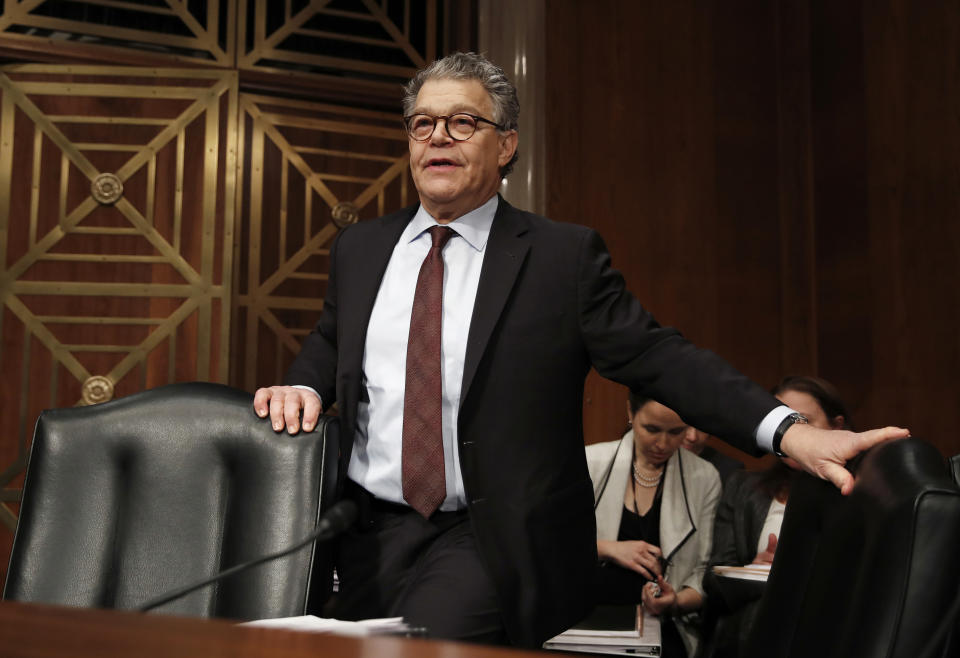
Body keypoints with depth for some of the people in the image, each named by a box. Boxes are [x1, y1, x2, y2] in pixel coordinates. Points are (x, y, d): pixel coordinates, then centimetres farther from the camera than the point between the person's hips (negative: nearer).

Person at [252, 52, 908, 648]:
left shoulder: (565, 254, -3)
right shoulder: (358, 248, 11)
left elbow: (659, 358, -8)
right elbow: (329, 346, 24)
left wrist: (789, 430, -20)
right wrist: (304, 386, 0)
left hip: (484, 547, -4)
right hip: (365, 535, 5)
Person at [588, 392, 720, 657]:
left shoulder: (705, 479, 8)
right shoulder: (591, 461, 5)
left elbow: (706, 572, 7)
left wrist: (676, 603, -13)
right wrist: (608, 548, -10)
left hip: (660, 629, 0)